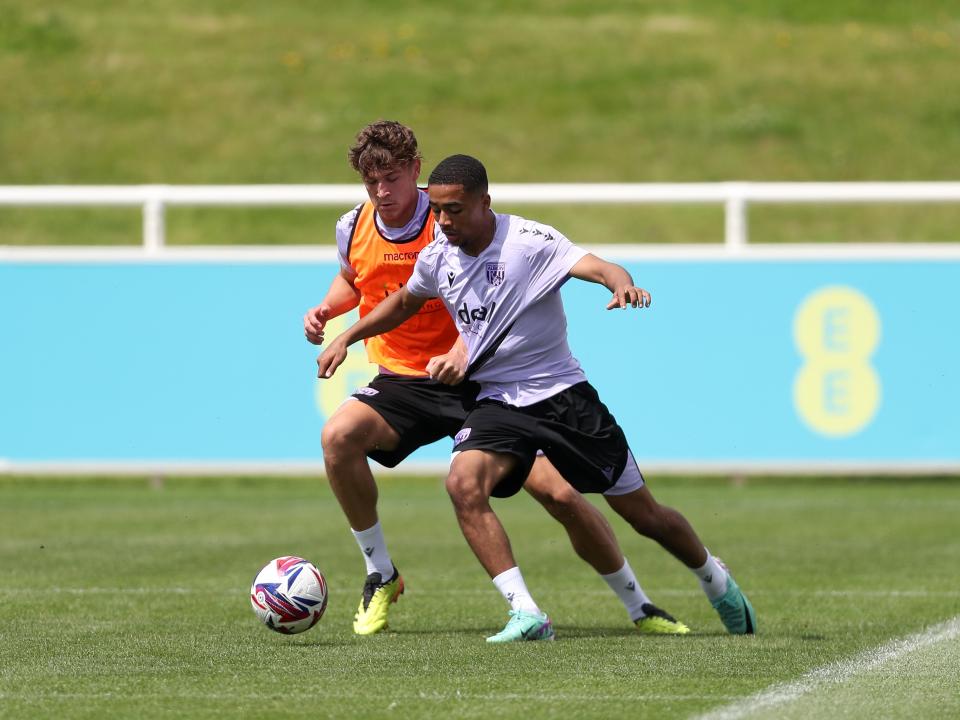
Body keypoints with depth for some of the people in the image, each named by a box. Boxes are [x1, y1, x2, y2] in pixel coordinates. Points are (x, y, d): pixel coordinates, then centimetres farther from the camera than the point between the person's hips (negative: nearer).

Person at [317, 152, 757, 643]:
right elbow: (405, 302, 22)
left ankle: (717, 583, 35)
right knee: (463, 482, -28)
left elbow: (596, 267, -32)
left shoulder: (529, 241, -17)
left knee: (644, 514, 5)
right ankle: (526, 615, -29)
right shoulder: (438, 256, 0)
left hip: (562, 395, -4)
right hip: (496, 402, 4)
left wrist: (623, 285, -53)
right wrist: (346, 338, 18)